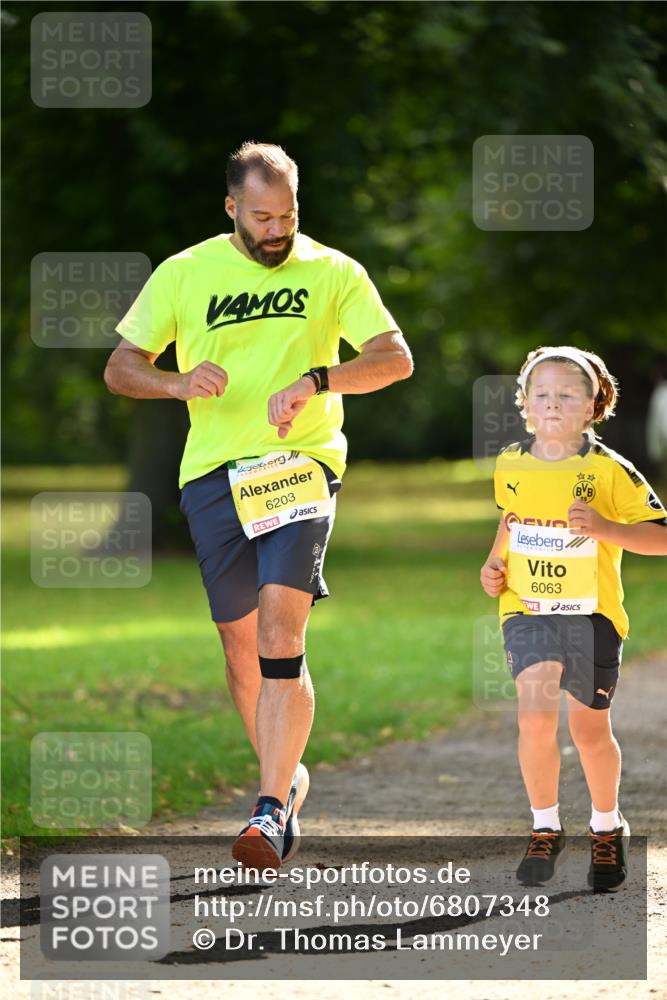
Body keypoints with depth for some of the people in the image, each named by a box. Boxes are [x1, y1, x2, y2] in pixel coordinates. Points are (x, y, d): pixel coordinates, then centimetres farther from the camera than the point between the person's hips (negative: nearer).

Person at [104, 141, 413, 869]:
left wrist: (313, 382, -17)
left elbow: (396, 358, -1)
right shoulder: (184, 274, 7)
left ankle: (270, 811, -22)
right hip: (213, 474, 2)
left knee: (281, 630, -19)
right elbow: (120, 368, 9)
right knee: (240, 645, 7)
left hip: (301, 463, -2)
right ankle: (285, 780, 30)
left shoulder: (332, 273, 6)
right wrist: (178, 384, -13)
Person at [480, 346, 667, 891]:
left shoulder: (608, 470, -10)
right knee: (536, 717, -18)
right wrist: (494, 562, 10)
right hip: (528, 610, 2)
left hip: (592, 613, -2)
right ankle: (545, 829, -1)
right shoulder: (510, 466, 2)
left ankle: (607, 827, 34)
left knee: (590, 729, 9)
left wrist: (606, 529, -25)